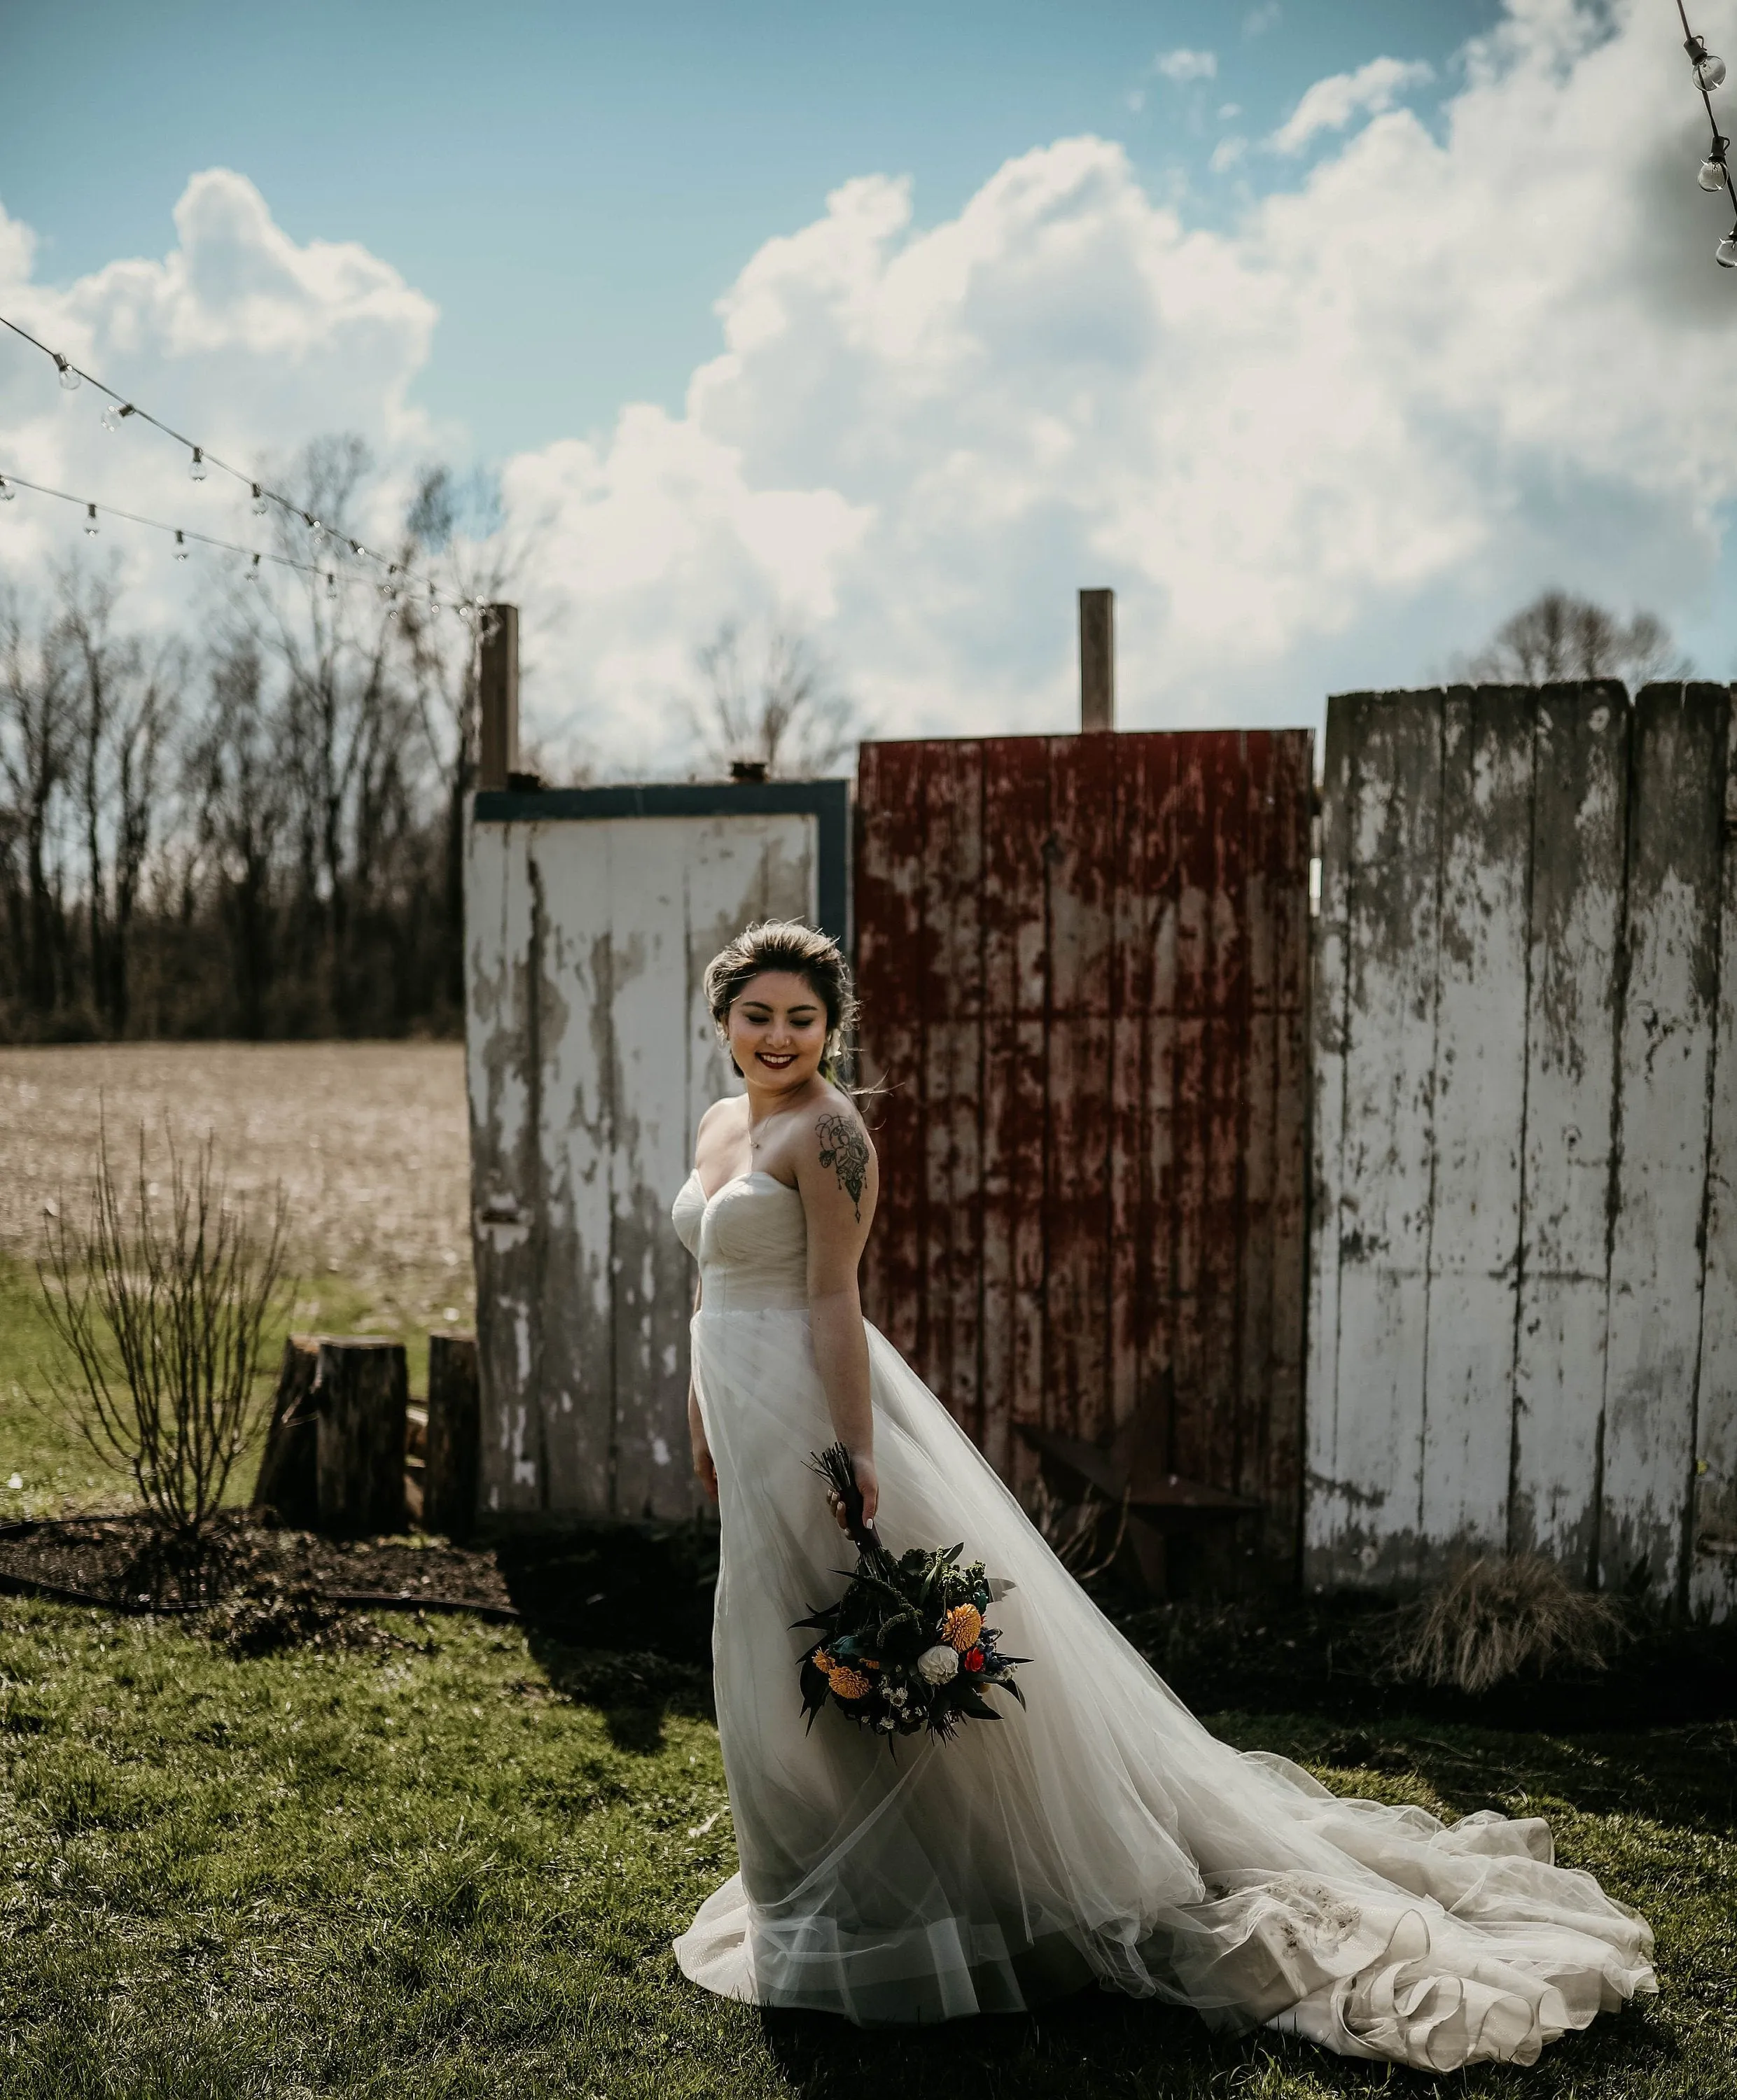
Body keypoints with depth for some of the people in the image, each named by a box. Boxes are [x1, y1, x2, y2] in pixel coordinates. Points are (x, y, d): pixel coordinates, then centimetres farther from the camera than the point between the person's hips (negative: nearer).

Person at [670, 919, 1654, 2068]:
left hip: (810, 1406, -9)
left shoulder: (825, 1129, -15)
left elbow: (834, 1297, -20)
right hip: (747, 1412, 9)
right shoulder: (721, 1123, 12)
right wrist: (704, 1412, 20)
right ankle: (825, 1889, 34)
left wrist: (851, 1452, -22)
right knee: (777, 1662, 18)